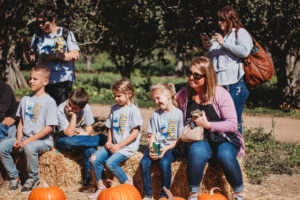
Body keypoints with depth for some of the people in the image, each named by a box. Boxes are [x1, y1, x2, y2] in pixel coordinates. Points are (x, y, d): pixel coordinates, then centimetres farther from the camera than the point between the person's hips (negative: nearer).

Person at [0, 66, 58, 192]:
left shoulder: (49, 101, -8)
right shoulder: (25, 99, 12)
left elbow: (49, 128, -13)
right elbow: (21, 121, 15)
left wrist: (28, 140, -18)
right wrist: (19, 139, -4)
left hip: (43, 140, -6)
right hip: (25, 138, 6)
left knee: (29, 148, -38)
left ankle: (33, 178, -14)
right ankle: (13, 176, 0)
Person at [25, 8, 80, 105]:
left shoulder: (66, 34, 3)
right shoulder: (37, 37, 14)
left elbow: (75, 56, -6)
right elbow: (32, 60, 15)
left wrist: (54, 55, -14)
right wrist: (25, 51, -5)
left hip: (63, 82, -3)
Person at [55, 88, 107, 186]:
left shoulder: (86, 108, -9)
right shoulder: (61, 110, -20)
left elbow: (89, 128, 3)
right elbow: (69, 134, -24)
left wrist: (84, 133, -18)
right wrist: (73, 116, -28)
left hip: (81, 137, 2)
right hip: (63, 140, -2)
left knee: (90, 149, -33)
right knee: (69, 141, -40)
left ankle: (88, 178, -29)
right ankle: (100, 139, -28)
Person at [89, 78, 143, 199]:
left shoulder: (134, 110, -9)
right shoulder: (114, 109, 14)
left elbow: (135, 133, -14)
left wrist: (119, 146, -16)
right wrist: (109, 141, 3)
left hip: (128, 146, -7)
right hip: (114, 145, 7)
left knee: (110, 162, -27)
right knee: (94, 159, -11)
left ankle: (127, 182, -5)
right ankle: (101, 187, 1)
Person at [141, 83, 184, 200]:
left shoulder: (178, 113, -1)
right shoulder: (155, 115, 13)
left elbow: (180, 138, -3)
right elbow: (152, 135, 11)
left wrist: (166, 149, -14)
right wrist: (151, 149, -9)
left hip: (171, 147, -4)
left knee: (164, 163, -33)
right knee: (144, 163, -23)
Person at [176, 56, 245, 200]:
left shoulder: (220, 94, -4)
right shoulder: (183, 94, 7)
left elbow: (232, 124, -7)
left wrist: (208, 125, -16)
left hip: (224, 139, -1)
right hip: (198, 140, 1)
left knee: (225, 155, -36)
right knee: (197, 152, -36)